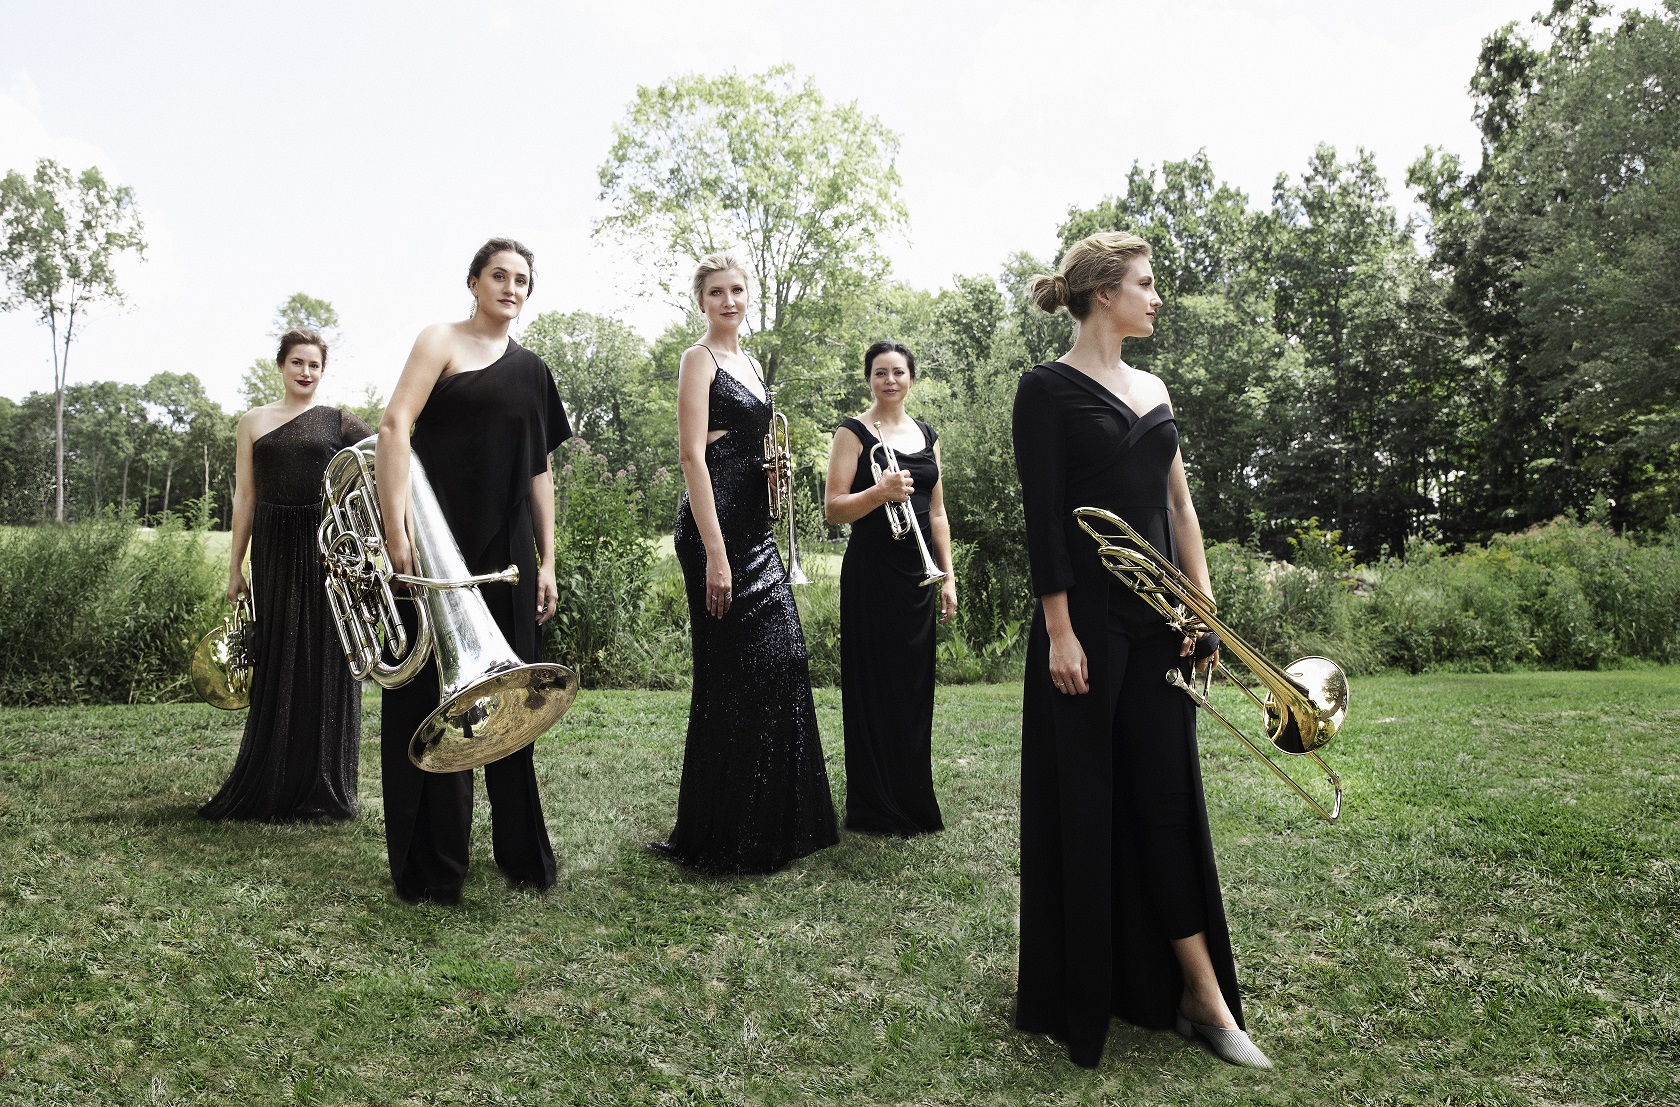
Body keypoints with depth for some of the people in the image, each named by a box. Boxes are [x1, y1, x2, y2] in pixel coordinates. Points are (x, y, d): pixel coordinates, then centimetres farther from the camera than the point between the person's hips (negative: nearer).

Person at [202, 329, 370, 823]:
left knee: (325, 666, 0)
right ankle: (272, 787, 16)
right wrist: (235, 566, 8)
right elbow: (245, 496, 10)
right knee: (278, 664, 6)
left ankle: (323, 790, 9)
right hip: (273, 550, 2)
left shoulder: (338, 421, 7)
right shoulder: (254, 422, 11)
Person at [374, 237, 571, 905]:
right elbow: (395, 425, -13)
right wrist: (396, 529, -23)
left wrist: (547, 561, 10)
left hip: (507, 556, 5)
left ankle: (521, 851, 21)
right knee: (433, 699, -1)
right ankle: (431, 868, 10)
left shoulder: (529, 370, 16)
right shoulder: (442, 341, 0)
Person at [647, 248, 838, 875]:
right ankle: (717, 839, 7)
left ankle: (774, 824, 21)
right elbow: (693, 456, -16)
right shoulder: (699, 359, -6)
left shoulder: (749, 364, 18)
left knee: (781, 664, 8)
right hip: (715, 526, -8)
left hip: (755, 527, 9)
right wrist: (715, 553, -22)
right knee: (732, 675, -5)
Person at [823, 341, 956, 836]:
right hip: (871, 574, -5)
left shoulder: (927, 435, 14)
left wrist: (948, 576, 10)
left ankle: (913, 803, 22)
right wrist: (880, 492, -26)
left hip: (919, 575, 6)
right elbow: (834, 509, -10)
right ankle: (875, 809, 9)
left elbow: (936, 512, 16)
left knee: (914, 688, 9)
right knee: (875, 688, -2)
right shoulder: (854, 433, -3)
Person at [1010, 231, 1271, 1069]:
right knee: (1082, 802, 3)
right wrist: (1059, 631, -16)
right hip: (1087, 616, -6)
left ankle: (1201, 996, 16)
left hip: (1159, 617, 6)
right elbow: (1042, 517, -11)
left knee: (1168, 797, 8)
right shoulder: (1048, 389, -5)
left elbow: (1180, 506, 14)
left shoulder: (1153, 390, 15)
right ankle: (1070, 996, 20)